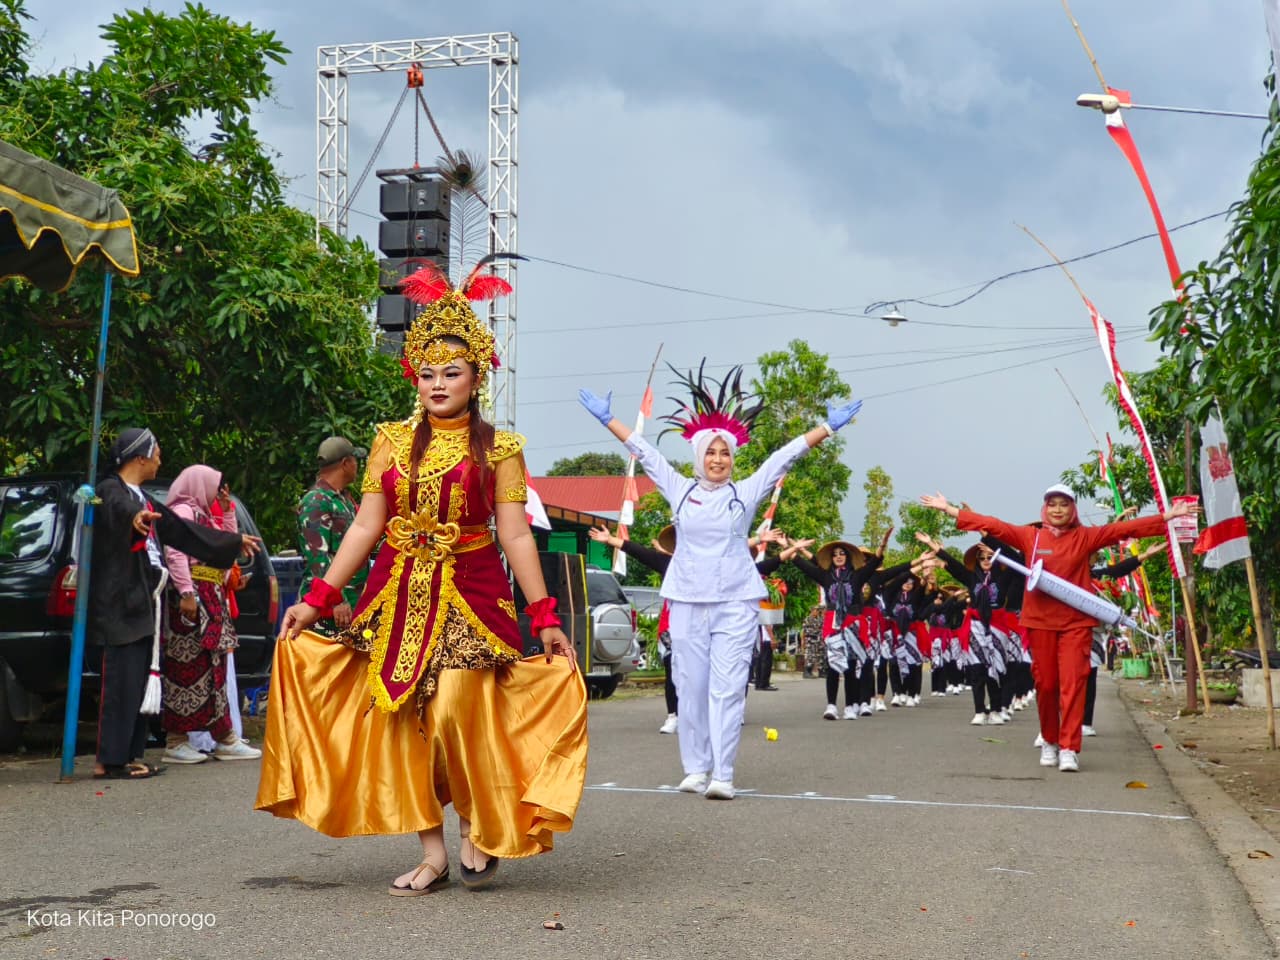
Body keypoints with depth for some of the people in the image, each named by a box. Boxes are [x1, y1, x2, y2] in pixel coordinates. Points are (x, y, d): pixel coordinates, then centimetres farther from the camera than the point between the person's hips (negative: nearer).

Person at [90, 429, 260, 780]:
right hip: (120, 602, -9)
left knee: (139, 681, 7)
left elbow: (182, 530, 31)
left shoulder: (143, 500, 22)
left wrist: (235, 540, 36)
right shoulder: (111, 490, -7)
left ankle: (130, 755, 10)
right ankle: (109, 761, -9)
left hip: (143, 603, 9)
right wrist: (134, 518, -57)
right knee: (121, 681, -11)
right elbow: (119, 509, -32)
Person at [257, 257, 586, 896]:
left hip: (470, 597, -3)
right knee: (403, 721, 2)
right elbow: (365, 527, 6)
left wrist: (544, 617, -7)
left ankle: (480, 832, 13)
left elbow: (515, 535, -2)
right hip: (399, 596, 4)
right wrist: (318, 598, 0)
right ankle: (432, 855, 12)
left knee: (457, 716, -12)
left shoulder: (497, 449, 0)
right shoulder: (390, 443, 8)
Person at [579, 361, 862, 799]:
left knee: (727, 688, -6)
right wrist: (607, 418, 16)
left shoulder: (746, 492, 6)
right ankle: (696, 768, 15)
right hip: (687, 602, 1)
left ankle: (722, 775, -6)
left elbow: (787, 455, 6)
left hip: (736, 602, -1)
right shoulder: (679, 489, 9)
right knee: (691, 688, 4)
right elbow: (643, 450, 13)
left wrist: (828, 427, 5)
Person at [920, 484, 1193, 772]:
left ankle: (1069, 749, -8)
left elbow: (1126, 529, 0)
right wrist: (948, 509, 1)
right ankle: (1050, 742, 24)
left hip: (1076, 622, -1)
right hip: (1040, 621, 1)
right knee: (1045, 684, 7)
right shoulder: (1030, 536, 5)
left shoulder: (1085, 537, 4)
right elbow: (990, 524, 4)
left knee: (1072, 683, -8)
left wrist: (1167, 517, -6)